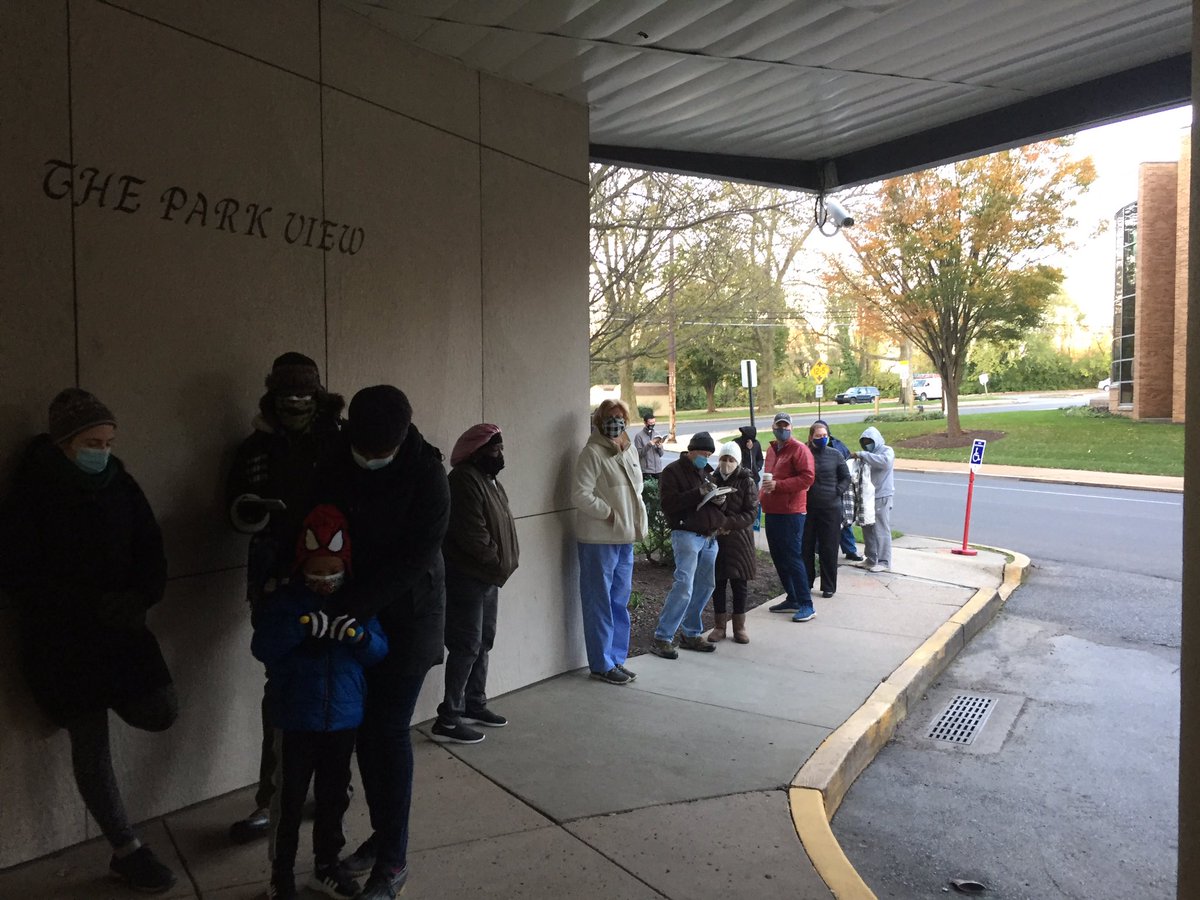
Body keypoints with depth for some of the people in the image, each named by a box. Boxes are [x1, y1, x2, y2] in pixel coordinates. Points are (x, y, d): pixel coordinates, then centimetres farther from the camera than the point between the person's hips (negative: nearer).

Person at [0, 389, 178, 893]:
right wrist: (94, 604, -22)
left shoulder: (120, 485, 0)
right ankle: (126, 852, 19)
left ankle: (104, 698, 27)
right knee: (91, 742, 5)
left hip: (121, 626, 4)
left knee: (160, 714, -6)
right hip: (62, 638, -3)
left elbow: (151, 552, 3)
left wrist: (140, 597, -17)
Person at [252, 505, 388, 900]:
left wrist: (359, 635, -24)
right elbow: (261, 647, -19)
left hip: (344, 719, 3)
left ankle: (326, 865, 35)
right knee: (289, 800, 8)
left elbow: (380, 651, -3)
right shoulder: (286, 601, -8)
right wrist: (302, 626, -31)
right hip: (295, 720, -3)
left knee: (334, 796, 17)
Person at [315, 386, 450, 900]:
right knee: (364, 727, 12)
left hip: (407, 620, -5)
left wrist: (350, 606, -27)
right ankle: (382, 833, 30)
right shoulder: (335, 465, -4)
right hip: (355, 616, 5)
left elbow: (416, 558, -22)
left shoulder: (425, 475, -17)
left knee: (389, 731, -2)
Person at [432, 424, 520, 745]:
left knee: (483, 643, 16)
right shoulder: (464, 480, -17)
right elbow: (471, 533, -23)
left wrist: (504, 564, 5)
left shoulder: (489, 479, 14)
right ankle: (448, 720, -1)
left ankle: (474, 705, 28)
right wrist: (498, 564, -12)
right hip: (466, 577, -10)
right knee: (466, 646, -8)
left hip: (487, 577, 10)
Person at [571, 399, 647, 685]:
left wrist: (637, 519, 10)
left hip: (625, 538, 8)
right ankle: (602, 665, 11)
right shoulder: (592, 453, -12)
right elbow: (581, 495, -19)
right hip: (599, 539, -8)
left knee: (620, 602, 16)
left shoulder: (630, 451, 13)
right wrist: (610, 513, -16)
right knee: (600, 605, 1)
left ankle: (616, 659, 27)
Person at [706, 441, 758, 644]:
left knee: (739, 583, 5)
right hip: (716, 539, 2)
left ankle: (739, 627, 17)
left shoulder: (746, 482, -4)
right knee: (718, 583, 6)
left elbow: (751, 513, -7)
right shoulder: (712, 480, 3)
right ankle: (719, 626, 17)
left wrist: (728, 523, -18)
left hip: (739, 539, -2)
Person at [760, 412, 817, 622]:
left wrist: (777, 485, -21)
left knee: (793, 558, -8)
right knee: (778, 557, 12)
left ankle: (806, 605, -2)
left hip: (791, 512, -8)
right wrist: (764, 496, 16)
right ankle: (792, 599, 23)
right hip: (772, 511, 8)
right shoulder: (771, 449, 16)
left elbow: (807, 478, -18)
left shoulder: (799, 449, -8)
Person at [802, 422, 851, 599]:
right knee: (806, 546, 8)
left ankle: (829, 586, 15)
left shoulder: (834, 455, 2)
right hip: (807, 507, 0)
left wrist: (838, 491, -4)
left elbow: (846, 478, 9)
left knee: (829, 548, 5)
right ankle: (806, 583, 23)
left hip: (831, 508, 0)